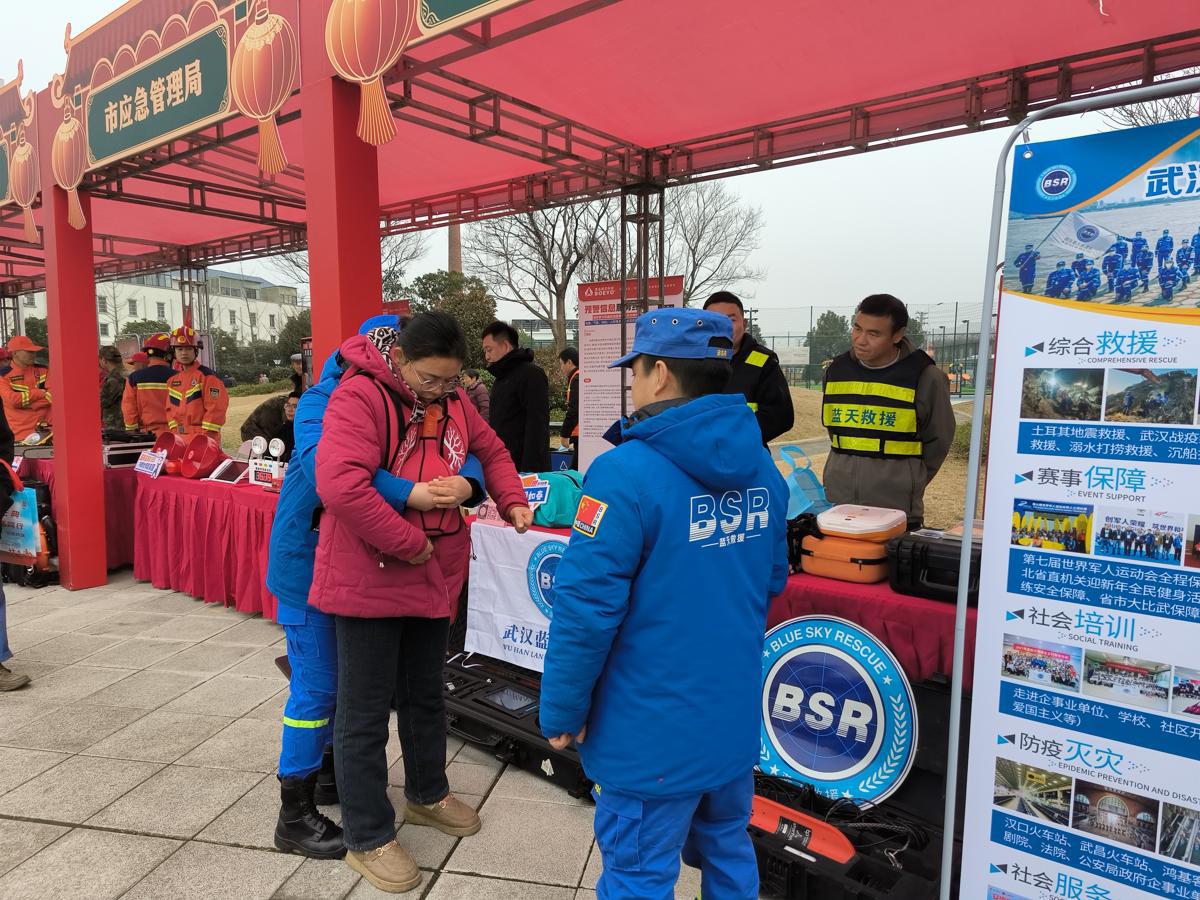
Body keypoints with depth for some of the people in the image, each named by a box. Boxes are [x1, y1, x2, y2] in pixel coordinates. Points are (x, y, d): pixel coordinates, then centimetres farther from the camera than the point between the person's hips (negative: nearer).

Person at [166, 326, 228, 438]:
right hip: (179, 438, 7)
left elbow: (216, 407, -13)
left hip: (204, 438, -7)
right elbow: (170, 409, 20)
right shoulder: (172, 380, 15)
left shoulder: (207, 375, -7)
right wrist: (175, 430, 6)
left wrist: (206, 435, -16)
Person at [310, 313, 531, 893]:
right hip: (369, 582, -7)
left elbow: (490, 451, 19)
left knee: (425, 694, 23)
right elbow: (340, 486, -31)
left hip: (434, 579, 7)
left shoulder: (451, 400, 3)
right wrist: (410, 543, -24)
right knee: (365, 712, 7)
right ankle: (367, 839, 25)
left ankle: (427, 795, 45)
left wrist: (511, 500, 3)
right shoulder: (359, 397, -19)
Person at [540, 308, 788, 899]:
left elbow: (586, 605, -22)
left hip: (655, 732, -6)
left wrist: (561, 712, -8)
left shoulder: (627, 473, -22)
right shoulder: (761, 467, 0)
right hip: (737, 717, 7)